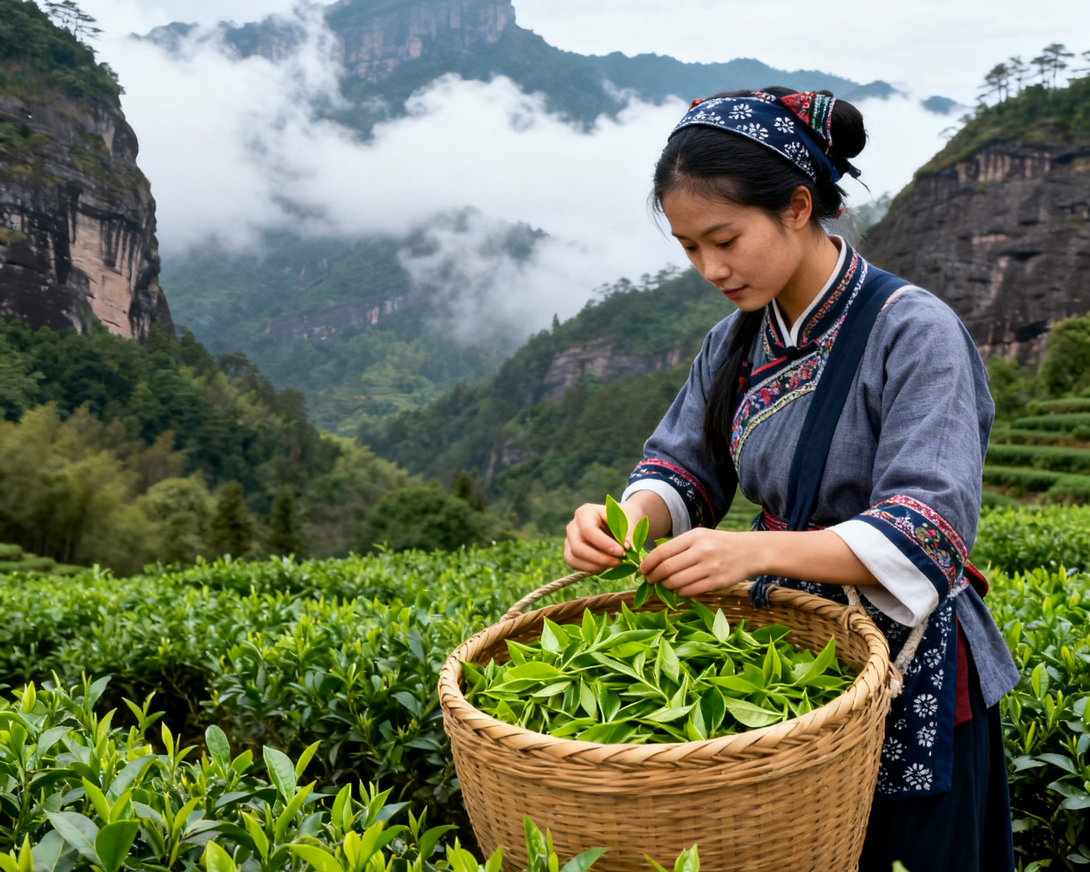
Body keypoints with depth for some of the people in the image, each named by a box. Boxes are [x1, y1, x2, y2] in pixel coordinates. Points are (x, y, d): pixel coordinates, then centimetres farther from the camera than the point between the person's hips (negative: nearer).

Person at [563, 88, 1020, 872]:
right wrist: (632, 515, -21)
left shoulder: (915, 333, -18)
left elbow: (929, 535, -25)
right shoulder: (736, 342, 3)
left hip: (909, 674, -5)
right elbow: (684, 470, 3)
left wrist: (758, 550, -39)